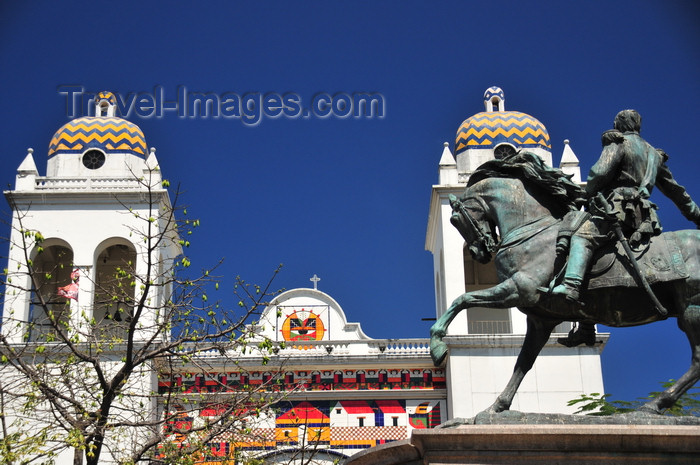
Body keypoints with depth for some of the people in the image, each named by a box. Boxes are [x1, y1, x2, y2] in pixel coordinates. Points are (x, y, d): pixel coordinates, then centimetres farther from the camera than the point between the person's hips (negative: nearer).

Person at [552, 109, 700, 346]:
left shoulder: (617, 143, 7)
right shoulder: (654, 154, 30)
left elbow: (600, 173, -10)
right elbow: (676, 191, 36)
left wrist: (588, 195, 7)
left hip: (617, 207, -7)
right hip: (642, 217, 8)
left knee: (582, 237, -27)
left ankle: (570, 285, -55)